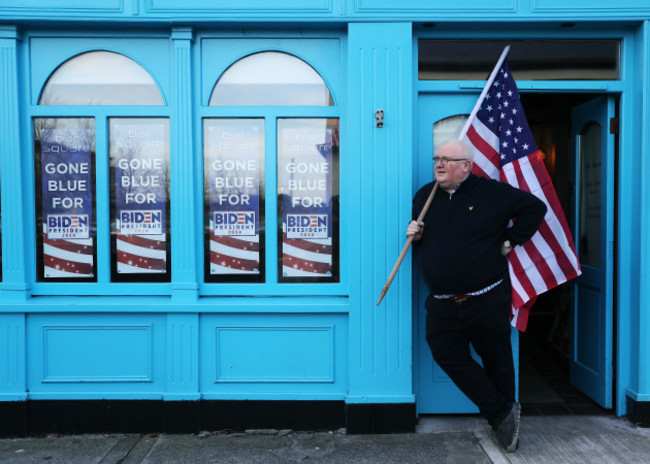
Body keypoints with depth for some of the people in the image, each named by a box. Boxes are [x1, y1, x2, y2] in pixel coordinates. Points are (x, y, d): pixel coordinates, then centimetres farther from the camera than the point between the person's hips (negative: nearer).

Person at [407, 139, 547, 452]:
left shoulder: (491, 192, -4)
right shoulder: (424, 196, 9)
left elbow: (535, 207, 2)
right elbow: (420, 236, 22)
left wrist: (511, 240, -2)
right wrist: (414, 234, -1)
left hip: (487, 299, -3)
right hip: (443, 305, 4)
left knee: (497, 362, 7)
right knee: (448, 356, -5)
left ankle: (503, 413, 30)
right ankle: (503, 414, 10)